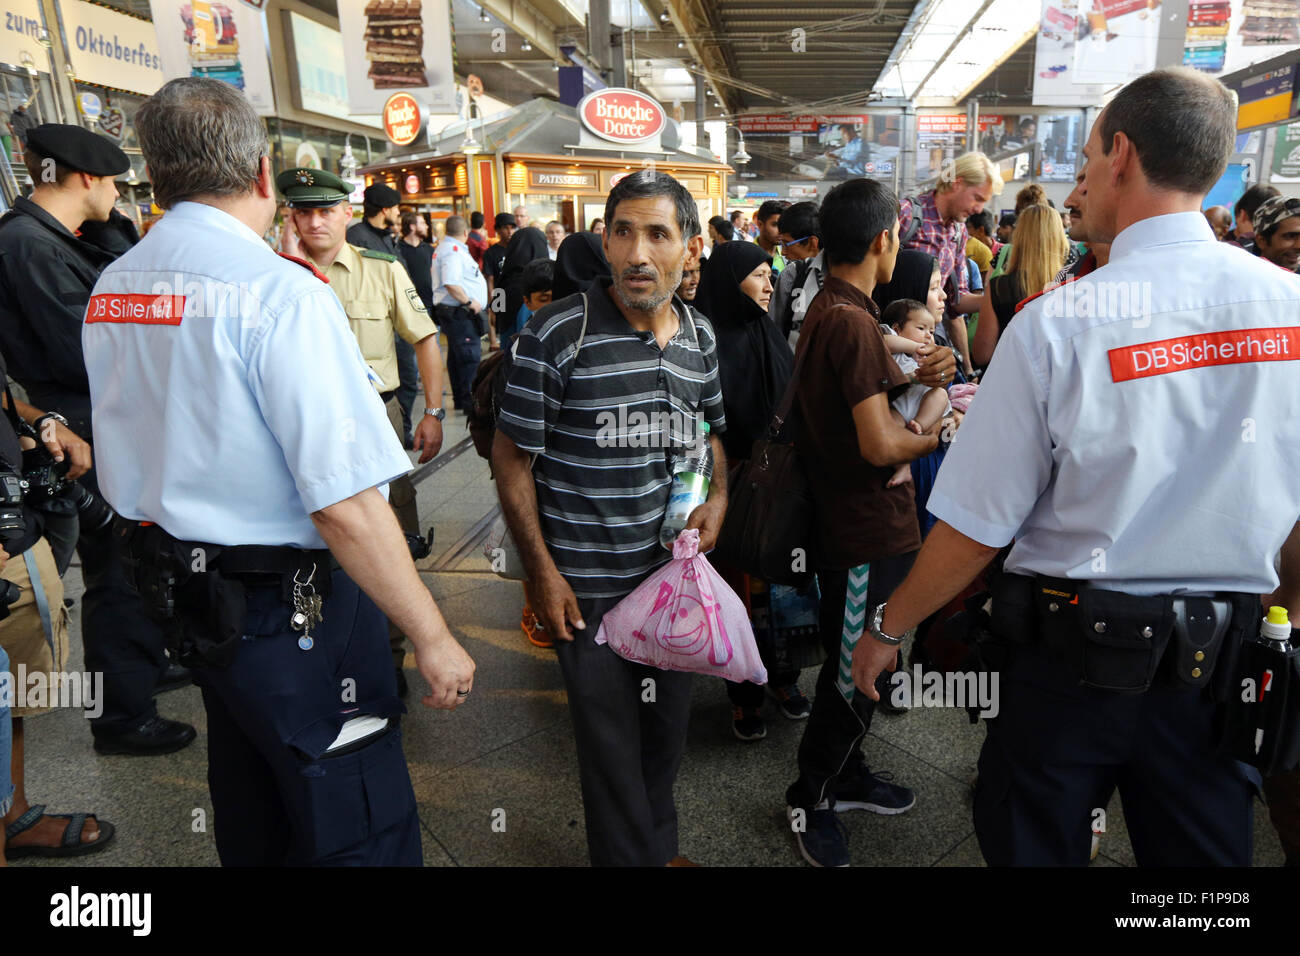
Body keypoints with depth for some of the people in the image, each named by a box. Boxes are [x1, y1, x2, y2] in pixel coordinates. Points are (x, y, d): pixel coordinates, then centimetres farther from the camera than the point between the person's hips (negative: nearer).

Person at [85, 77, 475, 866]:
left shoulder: (110, 290, 4)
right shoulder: (282, 291, -21)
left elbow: (132, 460, 15)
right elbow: (344, 503, -26)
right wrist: (433, 637, -18)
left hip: (183, 588, 8)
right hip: (292, 605, -8)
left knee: (248, 810, 28)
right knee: (363, 829, 8)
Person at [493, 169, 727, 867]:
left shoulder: (700, 336, 2)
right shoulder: (556, 334, -16)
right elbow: (511, 454, -10)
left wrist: (718, 497, -2)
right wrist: (542, 571, -12)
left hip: (675, 569, 6)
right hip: (589, 585, -5)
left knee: (668, 726, 22)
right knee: (610, 741, 10)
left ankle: (661, 847, 47)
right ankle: (629, 857, 36)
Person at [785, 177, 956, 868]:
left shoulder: (828, 309, 10)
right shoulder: (852, 321, -22)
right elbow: (880, 444, -26)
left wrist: (912, 376, 0)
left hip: (851, 520, 10)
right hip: (867, 531, -10)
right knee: (852, 672, 6)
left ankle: (845, 775, 40)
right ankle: (810, 799, 25)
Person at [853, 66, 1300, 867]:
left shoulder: (1057, 321, -18)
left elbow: (974, 530, -15)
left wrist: (887, 628, 0)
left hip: (1072, 654, -4)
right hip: (1221, 660, 4)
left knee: (1034, 846, 18)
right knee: (1204, 852, 22)